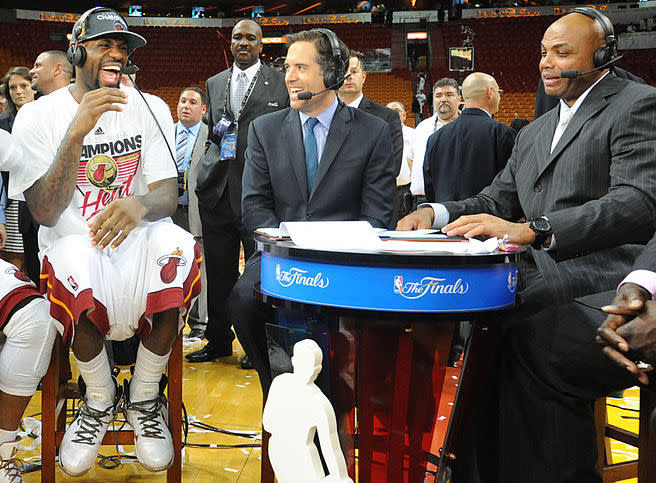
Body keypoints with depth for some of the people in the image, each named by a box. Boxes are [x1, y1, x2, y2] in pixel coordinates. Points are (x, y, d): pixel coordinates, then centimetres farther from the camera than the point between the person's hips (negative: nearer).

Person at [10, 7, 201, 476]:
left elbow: (168, 194, -2)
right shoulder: (38, 116, -2)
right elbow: (45, 213, -14)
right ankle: (99, 400, -8)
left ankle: (144, 399, -10)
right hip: (74, 241, -2)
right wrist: (78, 131, -26)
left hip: (137, 237, 2)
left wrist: (140, 203, -29)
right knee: (73, 263, -38)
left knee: (178, 248, -33)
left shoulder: (147, 109, 6)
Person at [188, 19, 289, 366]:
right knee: (218, 269, 10)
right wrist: (216, 131, 1)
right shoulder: (214, 84, 17)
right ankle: (218, 340, 23)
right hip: (218, 189, 4)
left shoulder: (281, 83, 4)